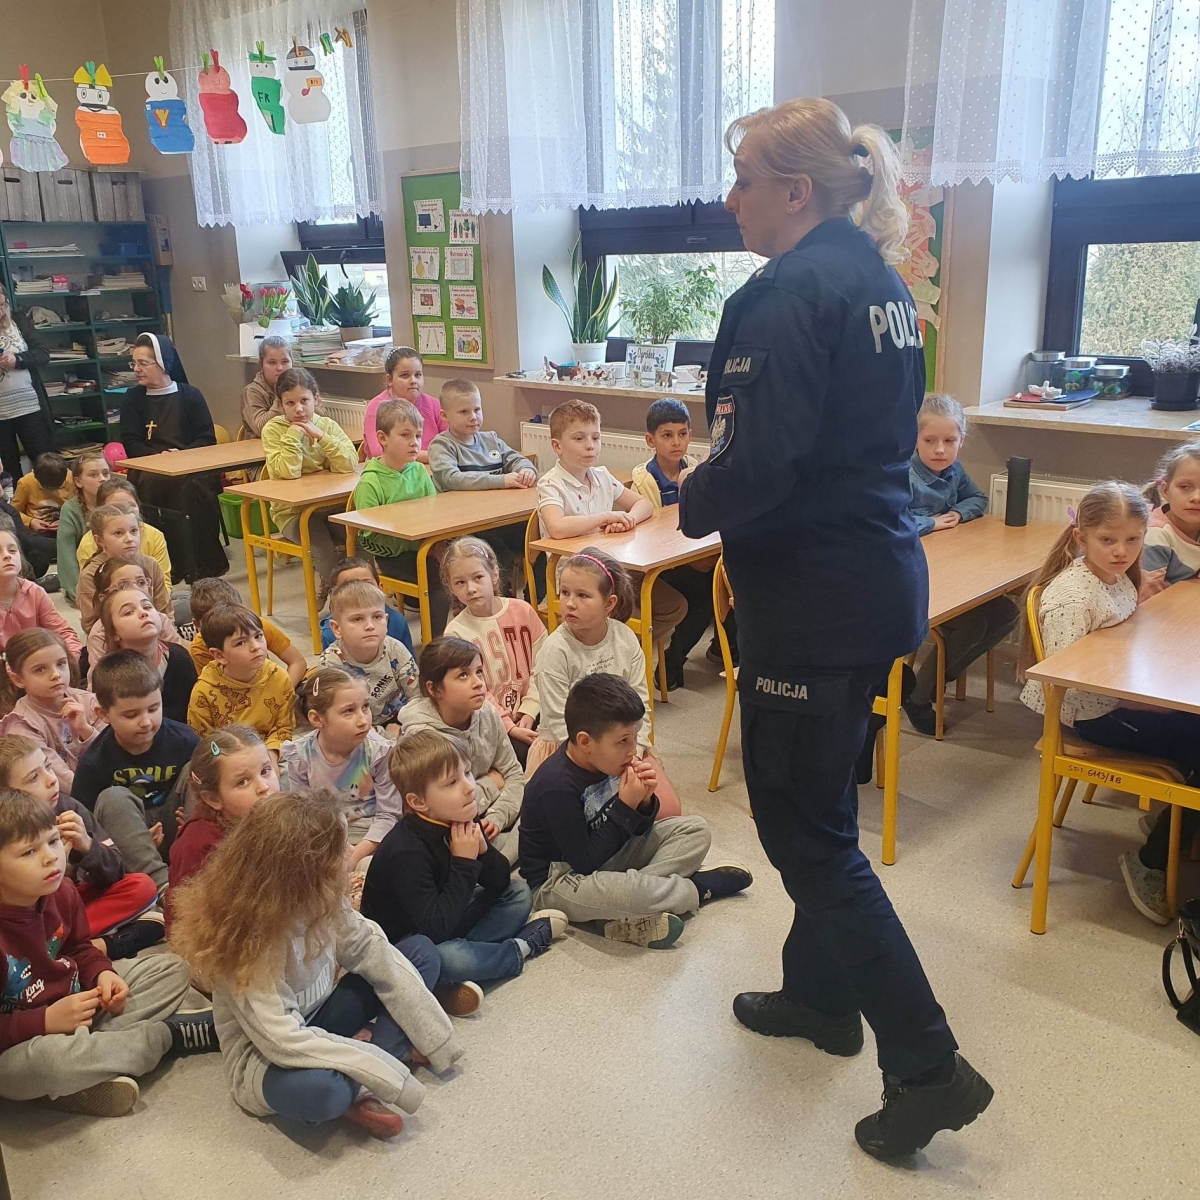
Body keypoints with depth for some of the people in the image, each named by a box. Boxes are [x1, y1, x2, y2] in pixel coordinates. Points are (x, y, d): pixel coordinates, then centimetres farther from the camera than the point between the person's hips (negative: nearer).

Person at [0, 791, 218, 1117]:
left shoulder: (60, 891, -6)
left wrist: (102, 973, -8)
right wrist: (46, 1021, -28)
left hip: (77, 1004, 8)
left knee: (170, 969, 4)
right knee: (46, 1060, -43)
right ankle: (172, 1035, -17)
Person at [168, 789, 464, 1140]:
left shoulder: (318, 899, -12)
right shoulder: (245, 939, -30)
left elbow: (371, 951, -7)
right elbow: (283, 1041, -35)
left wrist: (433, 1038, -8)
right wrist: (388, 1073, -33)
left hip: (318, 1018, 8)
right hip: (266, 1056, -8)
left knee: (421, 951, 0)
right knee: (317, 1088, -42)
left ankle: (362, 1091, -12)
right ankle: (363, 1086, -6)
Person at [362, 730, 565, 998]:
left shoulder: (462, 824, -6)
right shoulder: (405, 852, -30)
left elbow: (501, 884, -1)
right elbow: (435, 928, -33)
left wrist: (482, 850, -22)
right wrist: (464, 863, -30)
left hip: (444, 926, 8)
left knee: (519, 893, 6)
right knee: (446, 958, -38)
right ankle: (522, 946, -10)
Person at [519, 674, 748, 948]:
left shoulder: (609, 761, -6)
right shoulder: (557, 787, -28)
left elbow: (637, 831, 3)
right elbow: (584, 863, -27)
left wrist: (644, 802, -19)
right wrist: (626, 806, -28)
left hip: (603, 858, 8)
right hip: (559, 879, -8)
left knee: (695, 829, 2)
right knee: (626, 891, -41)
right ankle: (696, 888, -8)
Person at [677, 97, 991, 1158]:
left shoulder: (786, 296, -18)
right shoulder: (881, 283, 12)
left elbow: (754, 466, -26)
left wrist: (694, 503, -4)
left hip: (813, 598, -10)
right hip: (884, 575, 10)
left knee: (807, 829, 3)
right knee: (818, 801, 22)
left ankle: (929, 1067, 10)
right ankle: (820, 992, 38)